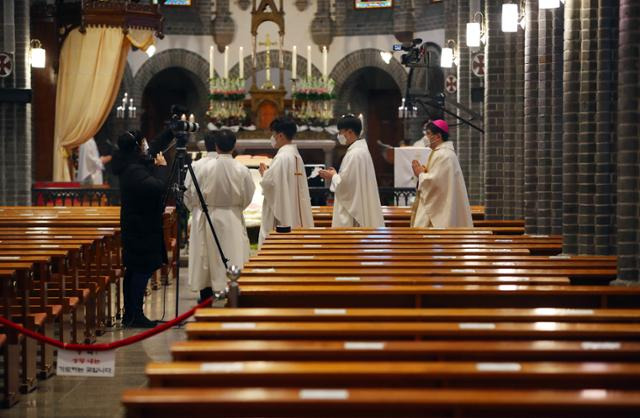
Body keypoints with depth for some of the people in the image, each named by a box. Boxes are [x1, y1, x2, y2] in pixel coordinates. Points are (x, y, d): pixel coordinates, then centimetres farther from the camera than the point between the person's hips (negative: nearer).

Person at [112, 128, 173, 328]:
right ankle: (135, 316, -3)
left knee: (134, 270, 12)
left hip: (136, 227, 10)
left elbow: (157, 145, 19)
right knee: (142, 271, -6)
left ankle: (130, 315, 18)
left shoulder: (133, 165, 7)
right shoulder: (134, 171, -22)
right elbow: (158, 187, -32)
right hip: (142, 229, -10)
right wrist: (162, 166, -16)